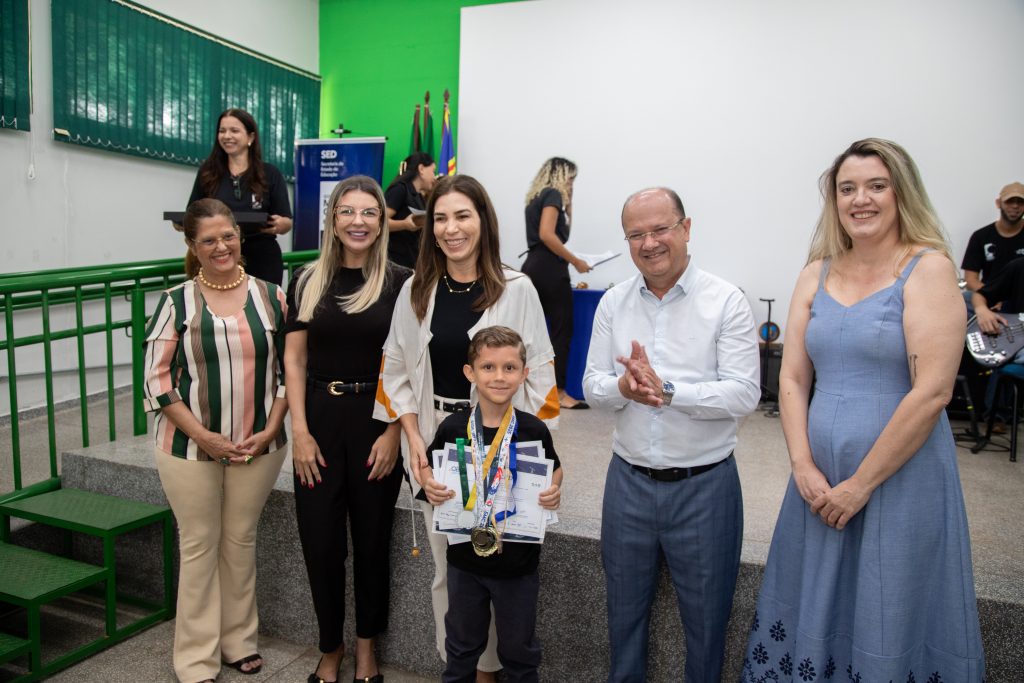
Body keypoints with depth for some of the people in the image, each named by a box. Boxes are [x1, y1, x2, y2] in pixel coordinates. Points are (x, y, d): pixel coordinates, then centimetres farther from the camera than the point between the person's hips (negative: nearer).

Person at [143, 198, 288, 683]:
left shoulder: (271, 297, 0)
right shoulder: (176, 302, -3)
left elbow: (290, 369, 4)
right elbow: (156, 377, -5)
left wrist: (270, 430, -6)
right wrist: (203, 436, -12)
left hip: (259, 447, 1)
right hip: (191, 447, -1)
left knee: (241, 542, 15)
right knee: (199, 546, 10)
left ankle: (239, 641, 33)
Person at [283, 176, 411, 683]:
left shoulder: (400, 282, -4)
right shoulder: (307, 281, 3)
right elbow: (294, 359, 3)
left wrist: (393, 433, -10)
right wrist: (300, 430, -4)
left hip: (376, 419, -2)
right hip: (319, 418, 2)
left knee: (372, 539, 11)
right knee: (320, 541, 6)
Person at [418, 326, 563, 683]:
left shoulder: (534, 430, -13)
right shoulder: (453, 427, -11)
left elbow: (554, 471, 4)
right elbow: (427, 466, 6)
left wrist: (554, 492, -16)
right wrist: (429, 484, -15)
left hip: (518, 562, -1)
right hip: (465, 557, 2)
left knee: (519, 650, 18)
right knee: (462, 646, 23)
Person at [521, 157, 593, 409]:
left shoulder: (536, 197, 22)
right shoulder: (553, 194, -5)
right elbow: (547, 235, -19)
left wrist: (567, 204, 19)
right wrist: (575, 261, -14)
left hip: (532, 267, 9)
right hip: (549, 268, -9)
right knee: (562, 330, -5)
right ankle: (559, 392, -3)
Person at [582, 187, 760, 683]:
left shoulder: (726, 302, -9)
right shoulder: (613, 303, 3)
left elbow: (744, 395, -16)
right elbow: (592, 386, 1)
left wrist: (666, 390, -27)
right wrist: (623, 387, -21)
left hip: (704, 484, -3)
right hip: (629, 479, 4)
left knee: (705, 618, 14)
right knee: (624, 610, 21)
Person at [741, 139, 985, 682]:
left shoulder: (928, 268, -8)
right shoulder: (817, 274, 6)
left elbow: (932, 392, -15)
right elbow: (792, 379, 4)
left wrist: (861, 484, -13)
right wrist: (804, 468, -6)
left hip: (900, 479, -4)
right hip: (820, 479, 5)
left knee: (888, 622, 10)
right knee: (811, 611, 16)